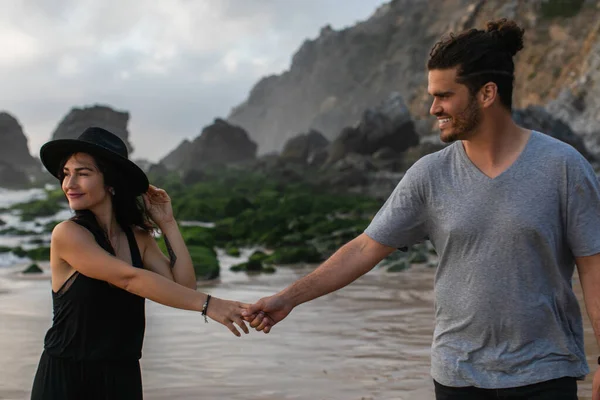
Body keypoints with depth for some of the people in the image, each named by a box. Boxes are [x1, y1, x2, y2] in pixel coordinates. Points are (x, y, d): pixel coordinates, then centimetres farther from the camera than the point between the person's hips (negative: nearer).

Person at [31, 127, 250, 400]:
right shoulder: (67, 234, -14)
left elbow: (184, 286, -5)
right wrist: (207, 304, -29)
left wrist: (167, 223, -6)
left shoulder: (138, 237, 3)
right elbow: (129, 278, -24)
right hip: (65, 377, -5)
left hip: (123, 376, 5)